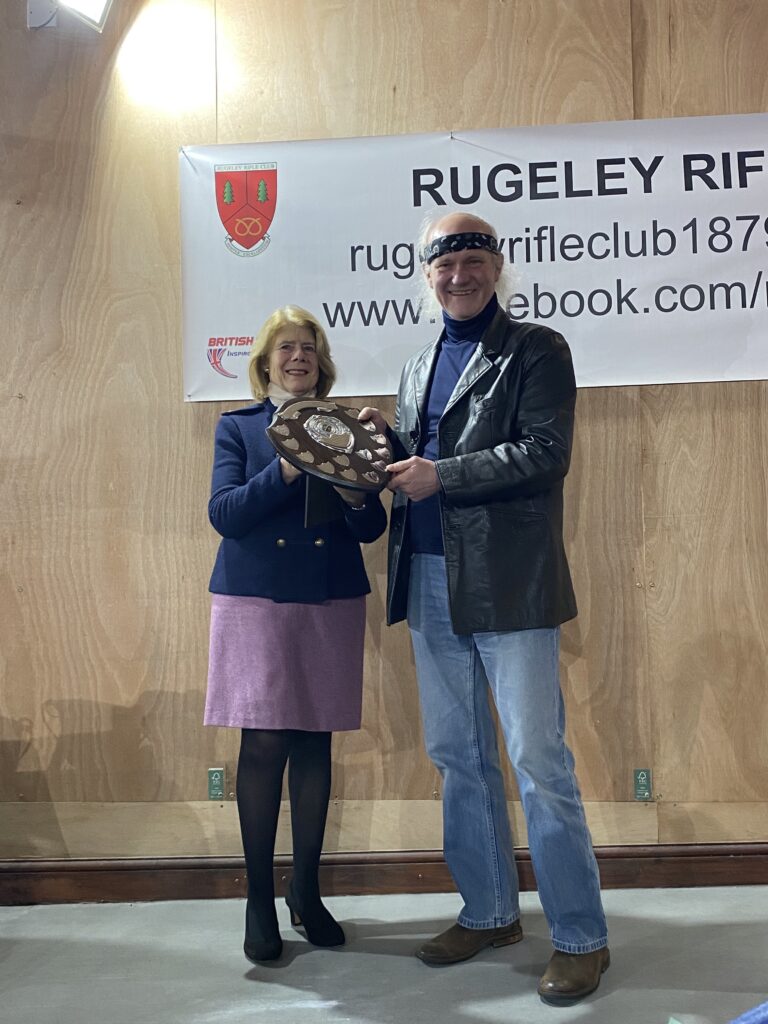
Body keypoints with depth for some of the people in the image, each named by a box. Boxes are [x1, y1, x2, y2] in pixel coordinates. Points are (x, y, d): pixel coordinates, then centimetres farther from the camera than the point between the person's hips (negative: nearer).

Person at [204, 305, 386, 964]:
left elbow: (374, 528, 6)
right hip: (257, 600, -2)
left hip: (332, 603, 2)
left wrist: (354, 494, -16)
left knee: (316, 743, 7)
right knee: (264, 743, -4)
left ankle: (306, 891, 22)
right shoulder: (238, 428, 8)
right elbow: (224, 513, -6)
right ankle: (259, 901, 12)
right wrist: (287, 470, -19)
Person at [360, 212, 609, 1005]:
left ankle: (580, 936, 15)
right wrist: (385, 444, -3)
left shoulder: (535, 350, -1)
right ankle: (489, 911, 30)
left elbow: (546, 452, -13)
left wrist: (440, 475, -16)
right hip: (431, 583, 7)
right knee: (457, 756, 14)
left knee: (538, 760, -2)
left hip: (507, 582, -6)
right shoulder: (418, 367, 18)